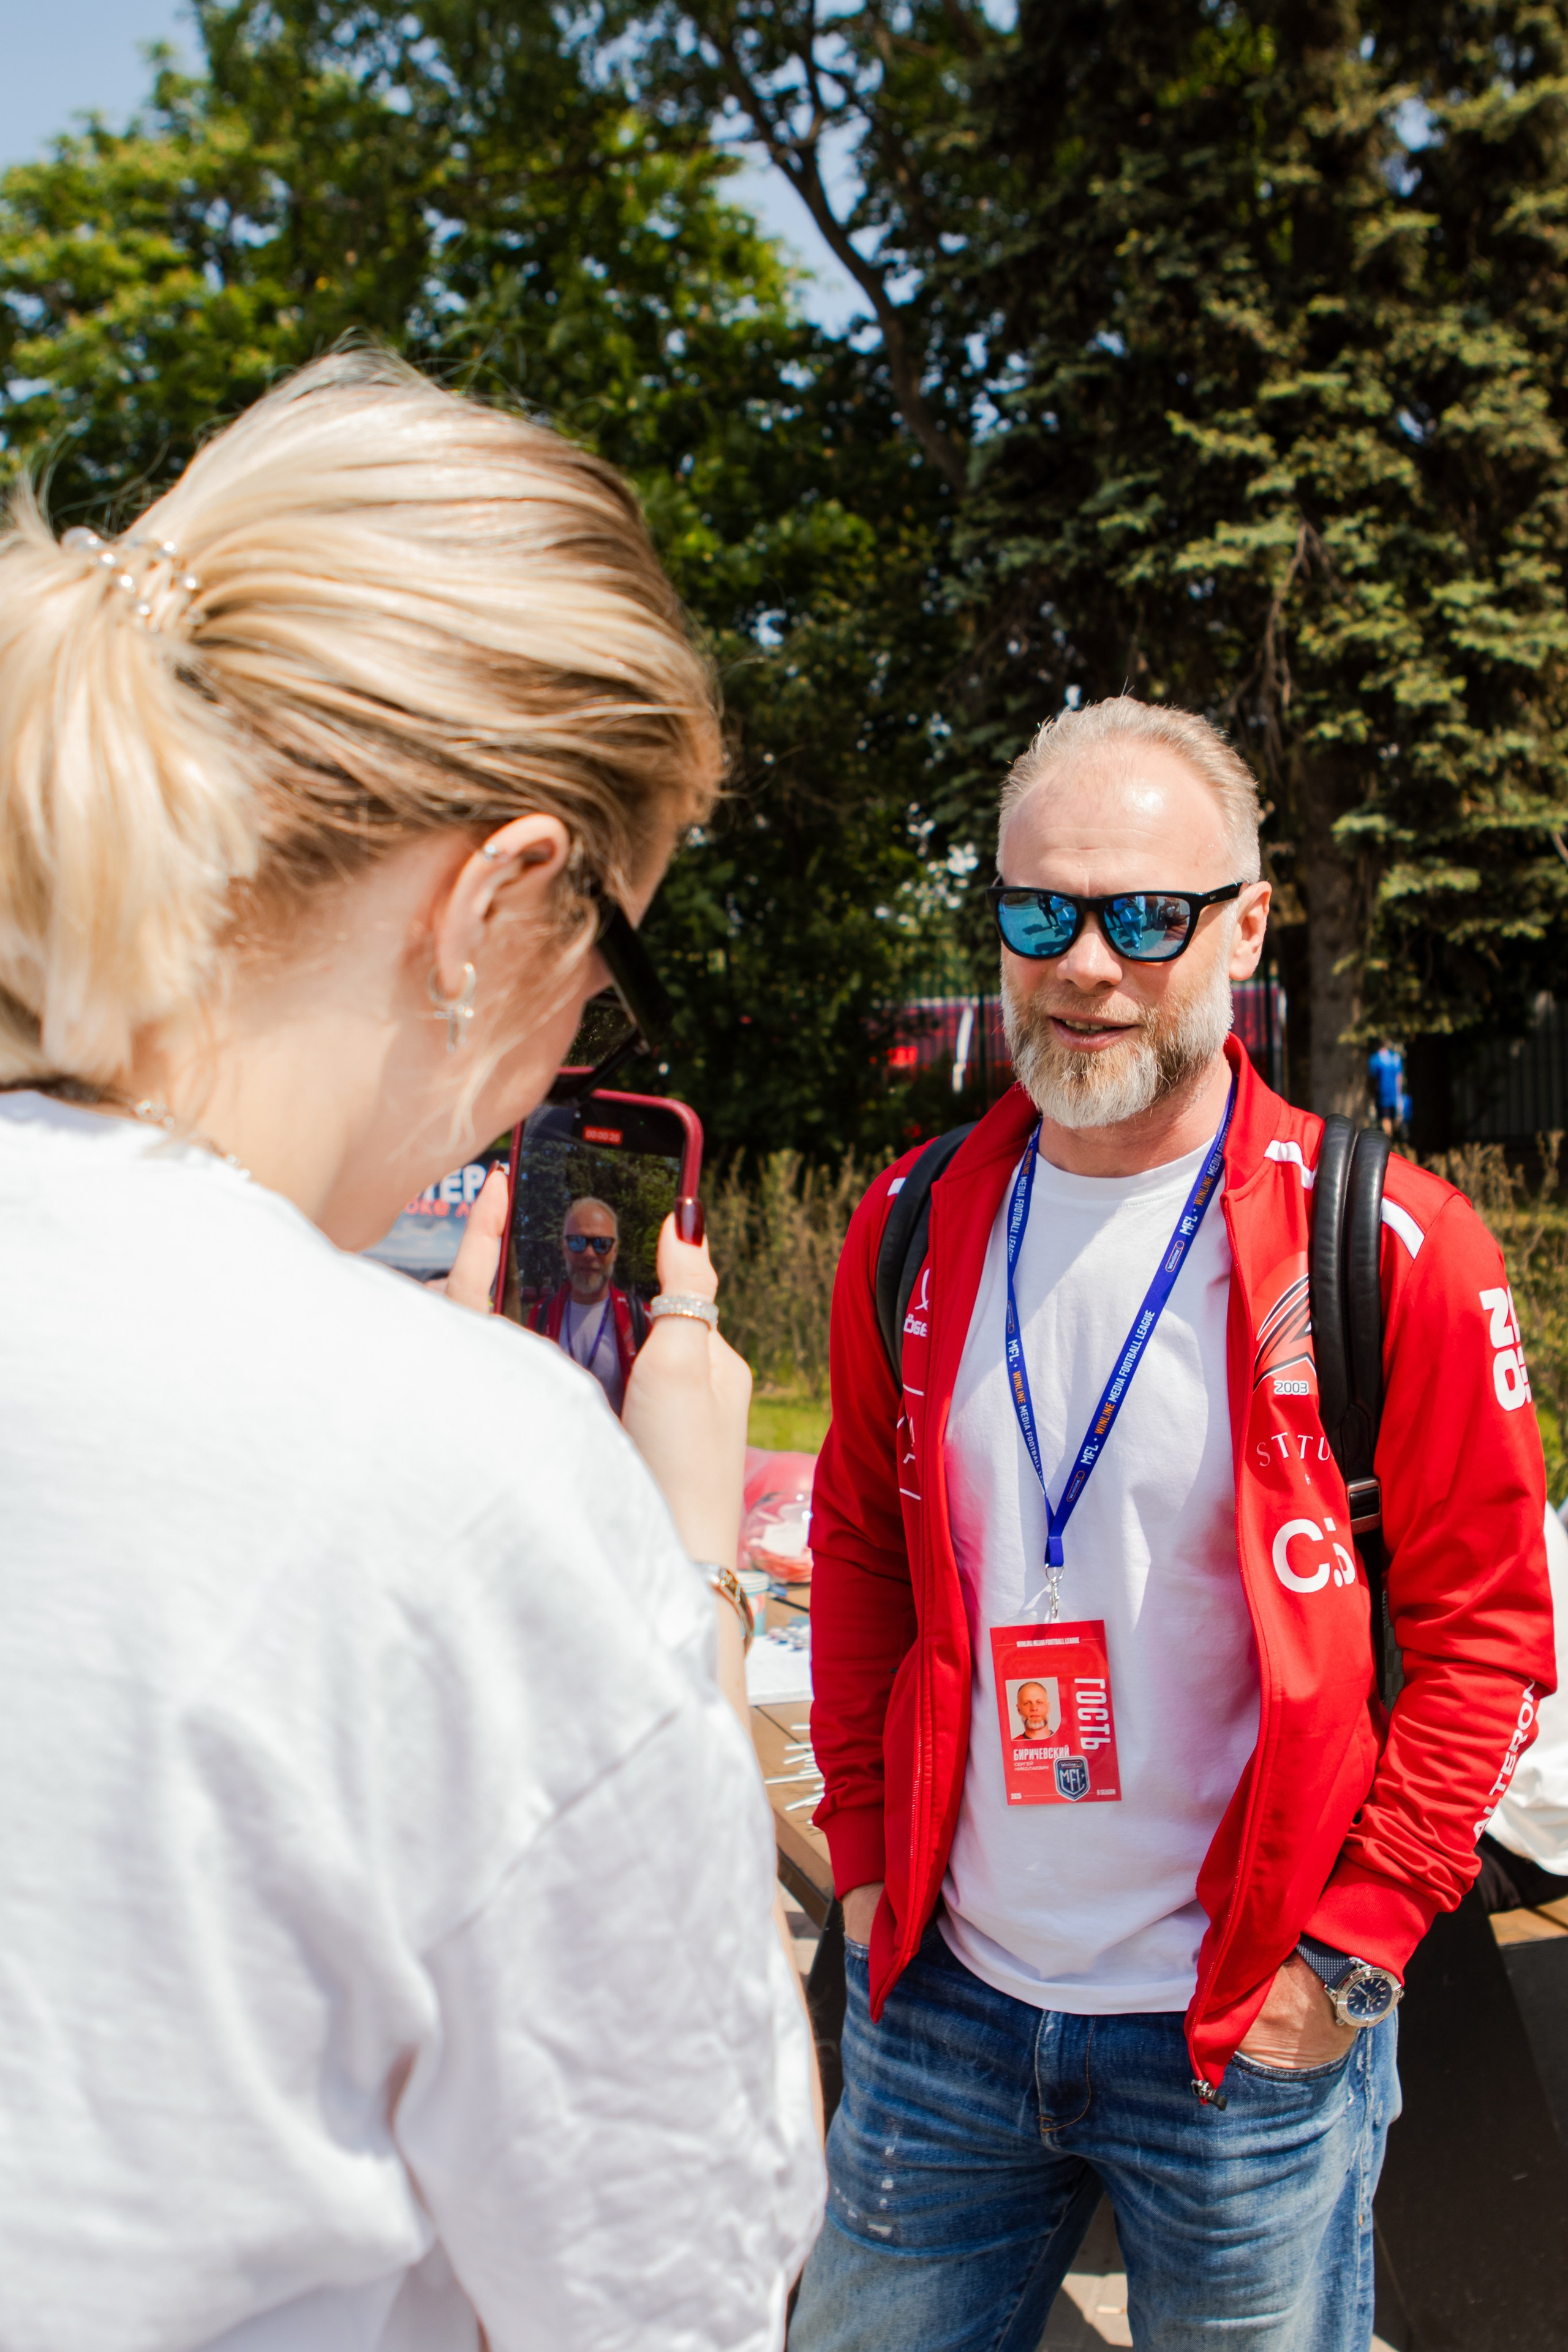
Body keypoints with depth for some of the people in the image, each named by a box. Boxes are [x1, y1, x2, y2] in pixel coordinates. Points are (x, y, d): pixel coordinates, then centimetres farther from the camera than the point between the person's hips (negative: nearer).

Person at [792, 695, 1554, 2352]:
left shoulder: (1389, 1249, -13)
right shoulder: (916, 1229, -1)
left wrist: (1353, 1941, -10)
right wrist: (866, 1853, 6)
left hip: (1252, 2031, -3)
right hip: (944, 1999, 4)